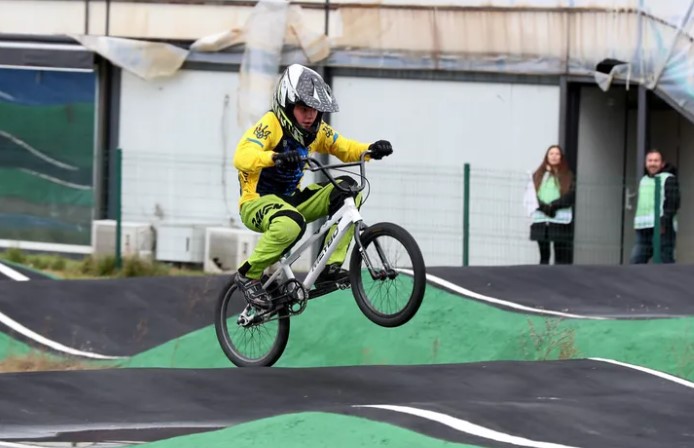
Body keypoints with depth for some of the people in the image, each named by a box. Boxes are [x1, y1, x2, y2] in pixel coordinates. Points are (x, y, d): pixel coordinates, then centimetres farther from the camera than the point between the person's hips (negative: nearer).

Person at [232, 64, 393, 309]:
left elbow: (345, 149, 11)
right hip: (256, 203, -8)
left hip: (290, 199, 8)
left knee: (346, 189, -8)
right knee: (291, 224, -40)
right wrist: (275, 157, -54)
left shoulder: (317, 130, 2)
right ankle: (248, 275, -18)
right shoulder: (270, 125, -20)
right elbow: (242, 157, -35)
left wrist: (371, 149, -11)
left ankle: (330, 266, -10)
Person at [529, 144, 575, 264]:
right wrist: (544, 207, -13)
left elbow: (570, 197, -4)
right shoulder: (538, 176, 15)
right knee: (544, 255, 5)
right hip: (540, 220, 3)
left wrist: (553, 205, -14)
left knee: (561, 257, -7)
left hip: (560, 220, -3)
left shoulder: (567, 176, 8)